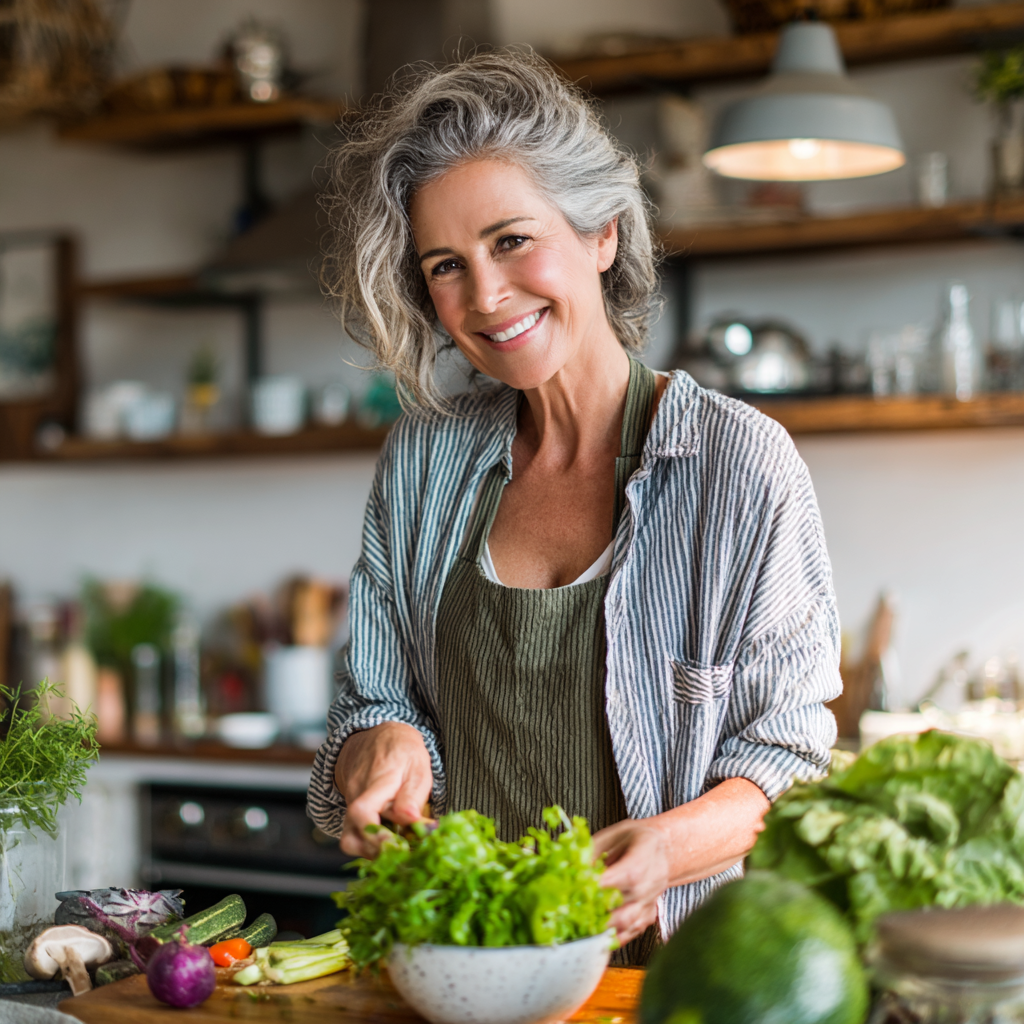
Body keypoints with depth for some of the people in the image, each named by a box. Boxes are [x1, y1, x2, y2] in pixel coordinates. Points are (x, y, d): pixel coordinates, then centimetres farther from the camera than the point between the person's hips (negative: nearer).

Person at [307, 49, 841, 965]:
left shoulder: (741, 463, -4)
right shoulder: (423, 459, 9)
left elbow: (786, 750, -3)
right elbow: (376, 700, 14)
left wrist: (668, 847, -22)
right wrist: (385, 748, -9)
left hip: (667, 960, -4)